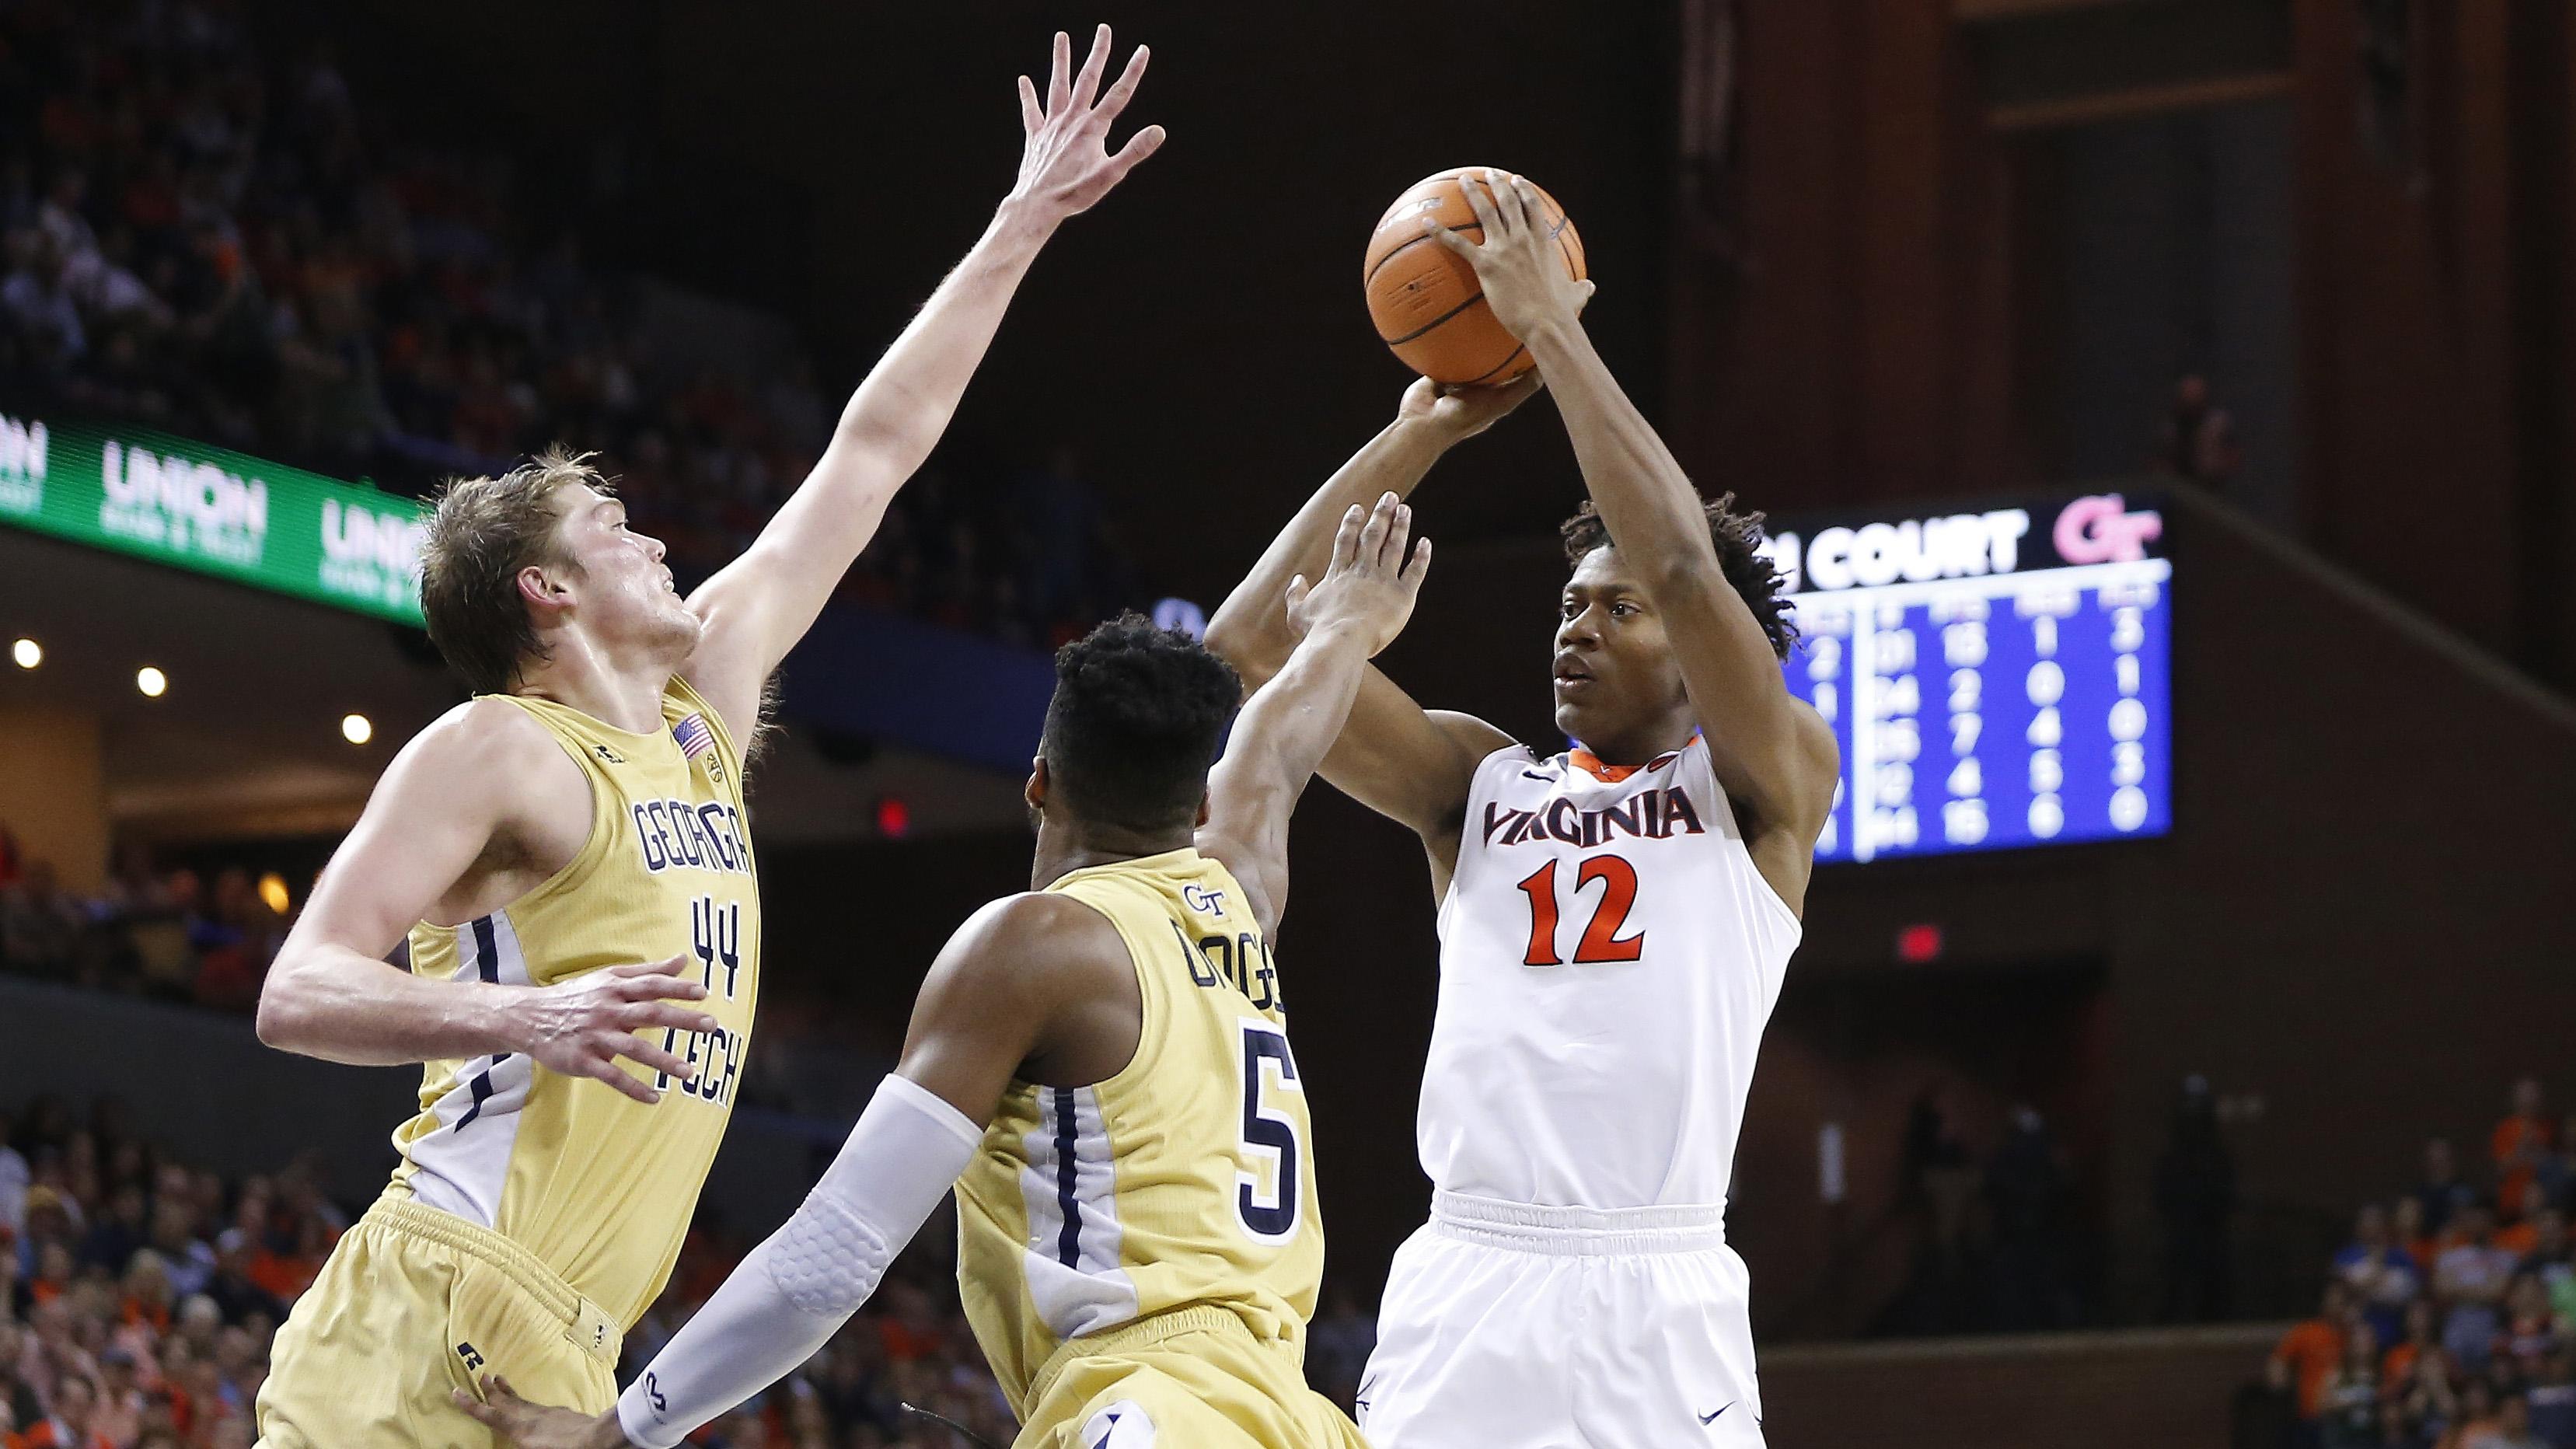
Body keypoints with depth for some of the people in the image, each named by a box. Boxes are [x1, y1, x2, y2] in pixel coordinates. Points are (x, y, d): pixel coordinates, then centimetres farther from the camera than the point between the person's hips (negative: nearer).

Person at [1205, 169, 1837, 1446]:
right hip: (1458, 1292, 3)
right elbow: (1251, 642, 9)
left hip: (1654, 1305, -3)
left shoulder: (1766, 788, 7)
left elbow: (1685, 571, -10)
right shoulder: (1480, 782, 18)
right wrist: (1421, 435, 7)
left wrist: (1550, 330, -6)